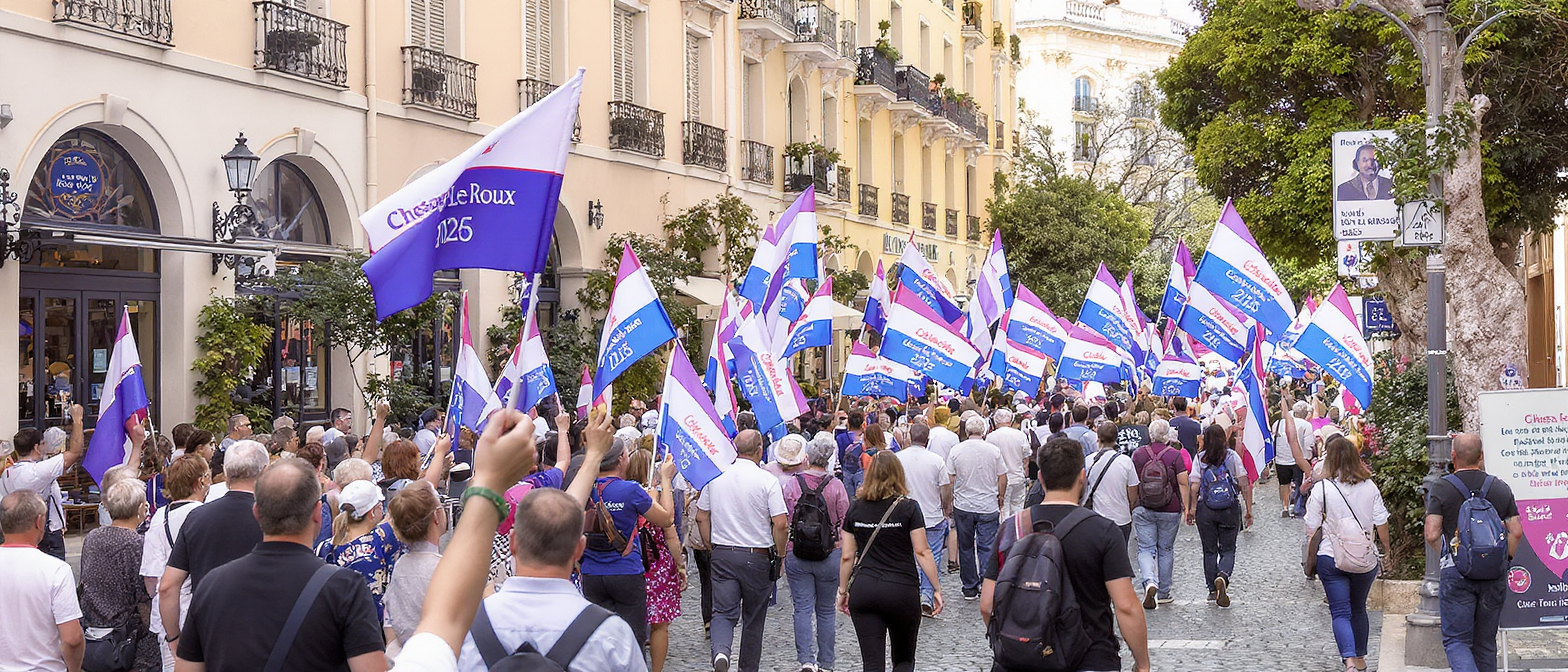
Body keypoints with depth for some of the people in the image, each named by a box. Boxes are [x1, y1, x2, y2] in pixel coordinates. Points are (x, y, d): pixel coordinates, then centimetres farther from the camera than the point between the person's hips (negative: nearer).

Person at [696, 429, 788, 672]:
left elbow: (701, 517, 7)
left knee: (723, 612, 1)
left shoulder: (715, 476, 1)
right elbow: (781, 524, -14)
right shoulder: (767, 480, -10)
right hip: (757, 557, -2)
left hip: (722, 555, 2)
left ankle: (721, 652, -27)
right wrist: (779, 555, 0)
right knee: (753, 619, 13)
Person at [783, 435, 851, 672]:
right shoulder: (835, 485, -7)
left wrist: (781, 555, 9)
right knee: (825, 610, 12)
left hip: (797, 554, 0)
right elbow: (844, 524, -1)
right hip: (830, 555, 0)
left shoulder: (792, 484, -5)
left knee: (802, 608, 3)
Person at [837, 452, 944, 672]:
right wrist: (936, 589, -2)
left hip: (863, 590, 2)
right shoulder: (908, 508, -4)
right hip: (902, 591, -2)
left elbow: (847, 556, 6)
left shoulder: (856, 509, 4)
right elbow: (922, 552, -7)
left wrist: (843, 590, 16)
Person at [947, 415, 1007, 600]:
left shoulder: (956, 450, -4)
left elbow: (949, 479, 0)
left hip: (963, 506, 1)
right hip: (988, 507, -1)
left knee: (966, 548, 11)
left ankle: (969, 588, 16)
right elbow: (1002, 479, 1)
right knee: (986, 547, 2)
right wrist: (1000, 498, 18)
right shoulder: (993, 451, -5)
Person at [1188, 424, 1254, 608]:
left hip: (1205, 510, 0)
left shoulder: (1200, 458, -2)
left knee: (1210, 550, 13)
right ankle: (1223, 576, -21)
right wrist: (1249, 510, 2)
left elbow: (1194, 487, -8)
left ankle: (1213, 590, 15)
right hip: (1230, 509, 0)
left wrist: (1191, 509, 0)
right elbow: (1245, 485, -3)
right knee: (1228, 549, 8)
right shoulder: (1232, 456, -1)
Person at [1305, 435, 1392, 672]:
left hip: (1331, 557, -3)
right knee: (1358, 608, 22)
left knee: (1340, 612, -1)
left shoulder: (1322, 489, -11)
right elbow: (1381, 523, 3)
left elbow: (1311, 529, -7)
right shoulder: (1369, 486, -3)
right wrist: (1386, 548, 19)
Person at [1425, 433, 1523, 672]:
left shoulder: (1442, 489, -5)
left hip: (1456, 572, -3)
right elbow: (1516, 532, 2)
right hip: (1494, 576, 3)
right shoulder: (1501, 488, 5)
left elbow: (1432, 535, -10)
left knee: (1456, 640, 0)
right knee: (1486, 642, 14)